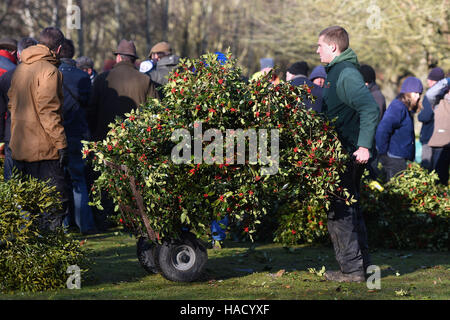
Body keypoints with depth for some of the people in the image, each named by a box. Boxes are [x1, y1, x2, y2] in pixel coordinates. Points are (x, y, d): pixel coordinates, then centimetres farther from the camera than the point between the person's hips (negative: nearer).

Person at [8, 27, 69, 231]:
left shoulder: (20, 69, 15)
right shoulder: (49, 71, -13)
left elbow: (11, 104, 23)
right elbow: (49, 112, -19)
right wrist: (61, 143, -17)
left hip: (19, 147, 9)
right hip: (43, 149, -9)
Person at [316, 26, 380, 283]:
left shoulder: (347, 74, -16)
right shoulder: (337, 72, 17)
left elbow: (371, 109, -25)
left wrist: (364, 146, -28)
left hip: (348, 153, -10)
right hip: (346, 153, 10)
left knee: (339, 211, -7)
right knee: (350, 209, 15)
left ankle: (352, 269, -3)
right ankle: (362, 264, 22)